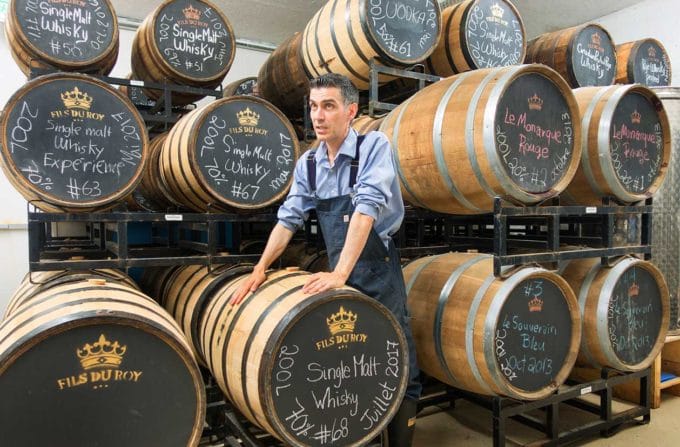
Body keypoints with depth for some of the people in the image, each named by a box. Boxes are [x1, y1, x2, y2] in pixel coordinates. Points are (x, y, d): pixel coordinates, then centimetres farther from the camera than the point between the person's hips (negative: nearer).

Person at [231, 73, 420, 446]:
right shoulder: (308, 163, 5)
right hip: (338, 275, 5)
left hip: (379, 272, -4)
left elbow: (367, 208, -24)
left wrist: (340, 272, -30)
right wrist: (261, 268, 2)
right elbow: (289, 218, 8)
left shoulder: (373, 146, -12)